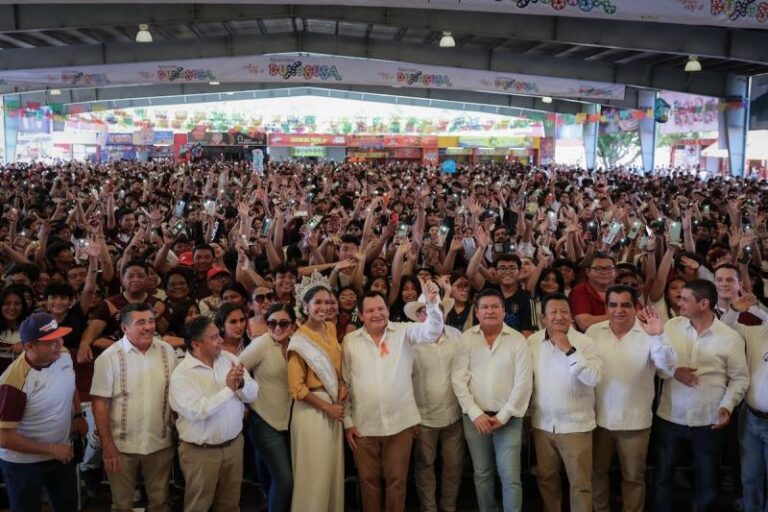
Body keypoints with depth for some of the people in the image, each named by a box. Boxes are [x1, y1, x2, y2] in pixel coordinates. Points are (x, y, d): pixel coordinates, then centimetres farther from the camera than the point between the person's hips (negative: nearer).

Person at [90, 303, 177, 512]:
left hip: (160, 443, 2)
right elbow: (100, 403, -11)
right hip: (122, 445, -2)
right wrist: (107, 445, -13)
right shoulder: (109, 357, -12)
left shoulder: (167, 351, -2)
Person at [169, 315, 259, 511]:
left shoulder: (229, 359, -1)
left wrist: (241, 384, -24)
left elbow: (253, 394, -3)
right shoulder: (181, 374, -16)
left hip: (234, 444, 5)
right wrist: (228, 389, -27)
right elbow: (195, 411, -28)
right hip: (200, 451, -5)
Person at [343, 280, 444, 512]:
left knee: (397, 480, 10)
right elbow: (345, 383, 3)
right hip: (363, 425, 1)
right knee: (368, 480, 13)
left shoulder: (403, 331, 0)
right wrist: (347, 422, 2)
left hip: (400, 422, -1)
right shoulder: (350, 340, 1)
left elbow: (431, 331, -17)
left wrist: (432, 302, -36)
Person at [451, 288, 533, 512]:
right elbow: (458, 379, -4)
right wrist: (475, 414, -11)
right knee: (482, 474, 12)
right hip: (474, 417, 2)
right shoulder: (466, 339, 0)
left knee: (510, 477, -1)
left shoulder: (517, 340, -2)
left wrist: (502, 416, -10)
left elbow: (523, 382, -6)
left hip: (508, 418, -1)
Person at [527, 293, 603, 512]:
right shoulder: (532, 342, 0)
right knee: (546, 478, 19)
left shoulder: (585, 343, -11)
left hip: (575, 425, -3)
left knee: (580, 483, 6)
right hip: (542, 424, 4)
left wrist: (569, 350, -26)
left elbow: (594, 378, -24)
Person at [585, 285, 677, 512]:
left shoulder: (648, 333, -11)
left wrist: (658, 336, -40)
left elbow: (668, 364, -23)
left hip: (635, 420, -2)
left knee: (633, 476, 14)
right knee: (597, 472, 18)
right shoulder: (594, 331, -3)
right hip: (598, 417, 2)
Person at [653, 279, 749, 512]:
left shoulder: (731, 338, -8)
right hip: (670, 418, 2)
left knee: (707, 483, 15)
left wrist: (727, 406, -15)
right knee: (663, 478, 14)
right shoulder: (671, 326, -3)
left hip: (708, 422, -1)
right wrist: (673, 370, -17)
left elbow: (740, 378, -2)